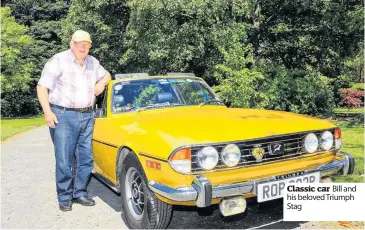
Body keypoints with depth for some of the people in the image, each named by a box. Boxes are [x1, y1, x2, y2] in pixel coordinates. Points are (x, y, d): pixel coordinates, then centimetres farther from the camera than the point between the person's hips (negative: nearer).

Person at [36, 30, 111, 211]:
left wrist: (102, 82, 5)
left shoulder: (92, 62, 12)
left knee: (85, 159, 6)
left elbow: (107, 75, 29)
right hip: (63, 116, -5)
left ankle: (80, 193, 18)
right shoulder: (58, 61, -4)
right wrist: (47, 112, -15)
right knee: (64, 160, -3)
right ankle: (64, 197, 11)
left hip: (87, 116, 5)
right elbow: (42, 87, -5)